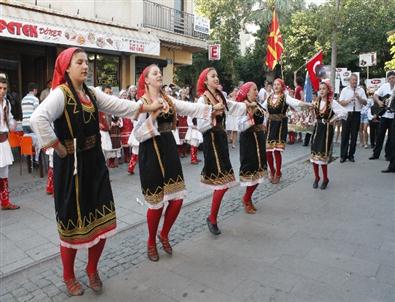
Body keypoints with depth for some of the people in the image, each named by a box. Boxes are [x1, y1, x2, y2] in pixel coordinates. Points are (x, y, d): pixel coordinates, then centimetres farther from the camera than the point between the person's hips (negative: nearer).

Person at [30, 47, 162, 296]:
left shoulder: (92, 93, 11)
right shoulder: (60, 93, -13)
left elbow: (119, 106, 10)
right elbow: (38, 119, -28)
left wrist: (148, 107, 3)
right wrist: (59, 148, -20)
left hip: (95, 162, 7)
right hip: (71, 165, -6)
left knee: (102, 220, 9)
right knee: (74, 221, 6)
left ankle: (92, 270, 33)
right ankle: (69, 276, 32)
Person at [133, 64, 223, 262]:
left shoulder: (169, 100, 9)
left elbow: (191, 108, 0)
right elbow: (138, 134, -16)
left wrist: (212, 108, -9)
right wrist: (153, 114, -24)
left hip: (169, 149, 5)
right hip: (151, 153, -5)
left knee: (177, 199, 5)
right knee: (156, 202, 3)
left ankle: (164, 235, 31)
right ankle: (151, 242, 28)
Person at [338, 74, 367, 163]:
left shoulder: (361, 90, 8)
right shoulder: (345, 90, 4)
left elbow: (365, 102, 2)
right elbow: (341, 103, -3)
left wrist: (359, 98, -14)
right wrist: (350, 100, -17)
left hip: (356, 114, 2)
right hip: (346, 114, -2)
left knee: (354, 136, 6)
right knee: (345, 135, 1)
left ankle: (351, 155, 16)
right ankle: (343, 155, 8)